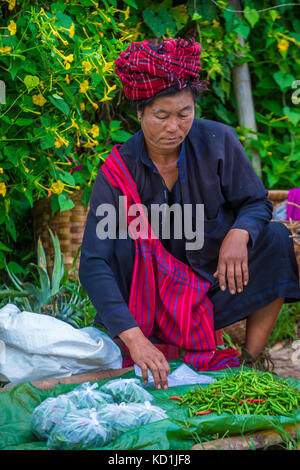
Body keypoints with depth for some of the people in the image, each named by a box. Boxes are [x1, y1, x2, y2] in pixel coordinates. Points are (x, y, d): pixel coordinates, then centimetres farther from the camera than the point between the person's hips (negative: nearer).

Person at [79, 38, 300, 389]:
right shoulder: (118, 172, -19)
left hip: (220, 280, 2)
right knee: (121, 238, -28)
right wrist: (134, 337, -42)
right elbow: (93, 264, -27)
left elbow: (256, 203, -5)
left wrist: (239, 233, -33)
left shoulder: (218, 141, -14)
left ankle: (249, 365, -16)